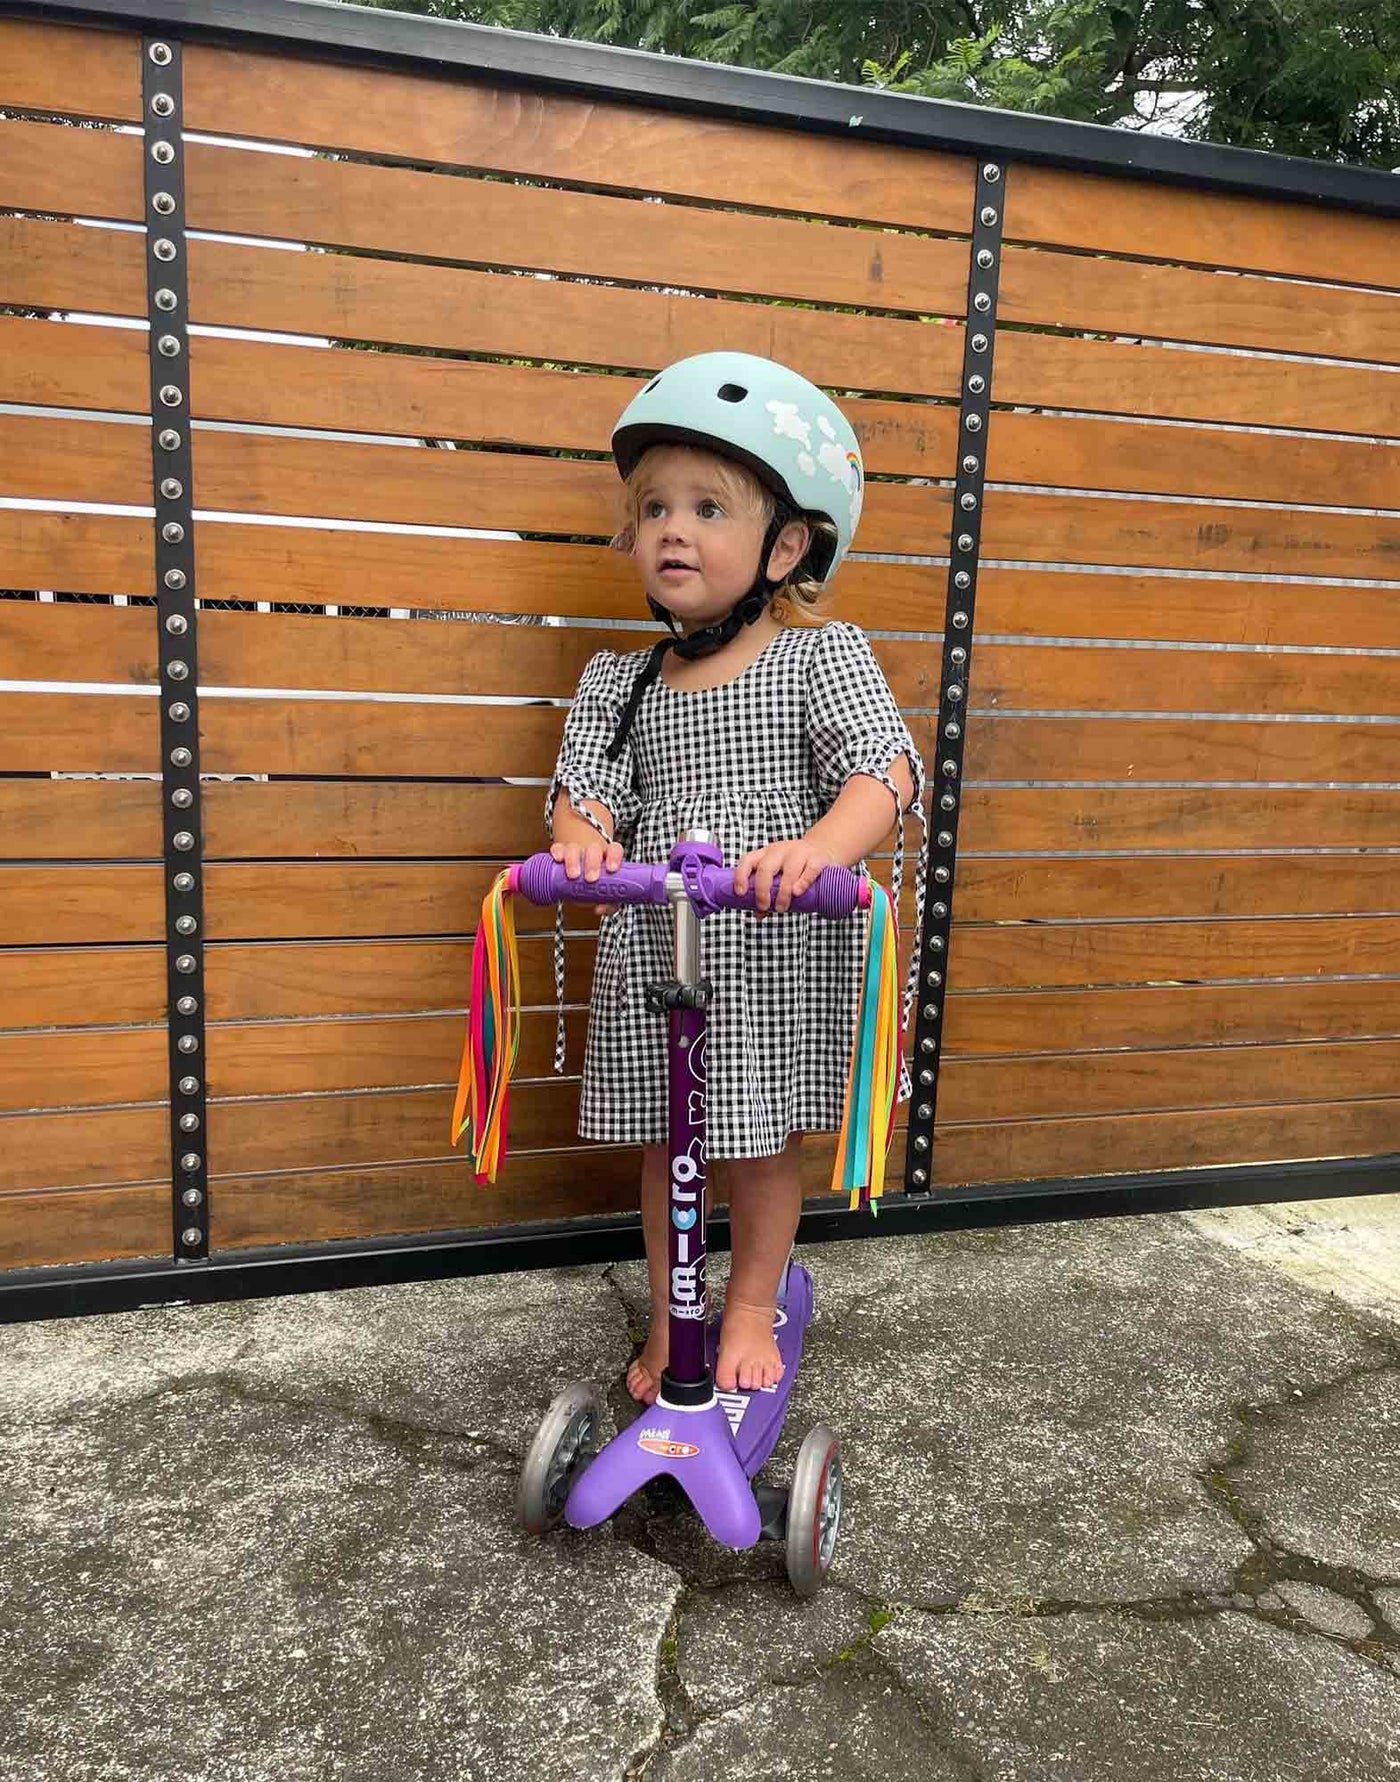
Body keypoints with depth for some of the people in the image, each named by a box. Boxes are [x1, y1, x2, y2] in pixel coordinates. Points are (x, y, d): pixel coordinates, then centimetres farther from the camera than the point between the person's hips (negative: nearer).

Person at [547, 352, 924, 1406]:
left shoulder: (820, 655, -7)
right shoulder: (618, 679, 5)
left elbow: (886, 766, -18)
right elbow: (588, 783, -1)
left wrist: (819, 846, -38)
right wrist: (584, 837, -25)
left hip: (779, 958, -3)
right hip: (651, 954, 3)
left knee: (763, 1145, 12)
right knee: (664, 1147, 15)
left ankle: (752, 1312, 38)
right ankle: (668, 1323, 36)